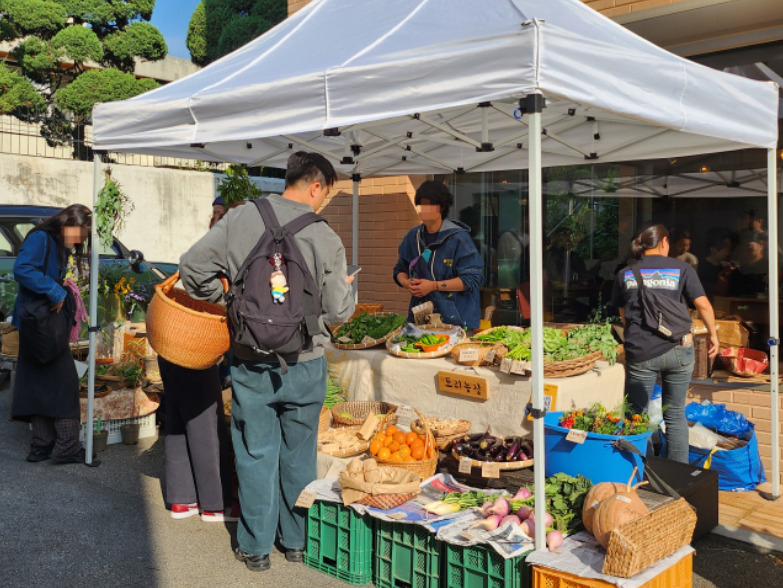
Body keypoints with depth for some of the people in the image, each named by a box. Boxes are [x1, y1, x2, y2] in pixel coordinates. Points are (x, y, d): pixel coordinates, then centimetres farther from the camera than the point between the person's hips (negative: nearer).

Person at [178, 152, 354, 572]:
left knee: (256, 454, 13)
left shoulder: (240, 219, -6)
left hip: (252, 363, 1)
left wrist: (221, 303, 12)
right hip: (304, 365, 0)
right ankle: (297, 541, 30)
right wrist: (345, 287, 16)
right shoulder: (326, 238, -10)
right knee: (298, 455, 16)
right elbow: (338, 313, -6)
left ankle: (256, 547, 24)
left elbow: (193, 265, -3)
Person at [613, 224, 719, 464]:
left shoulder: (625, 274, 10)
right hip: (678, 349, 0)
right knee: (675, 414, 11)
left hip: (640, 352, 0)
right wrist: (713, 335, 11)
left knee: (635, 416, 10)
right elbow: (703, 305, -2)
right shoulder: (681, 268, 4)